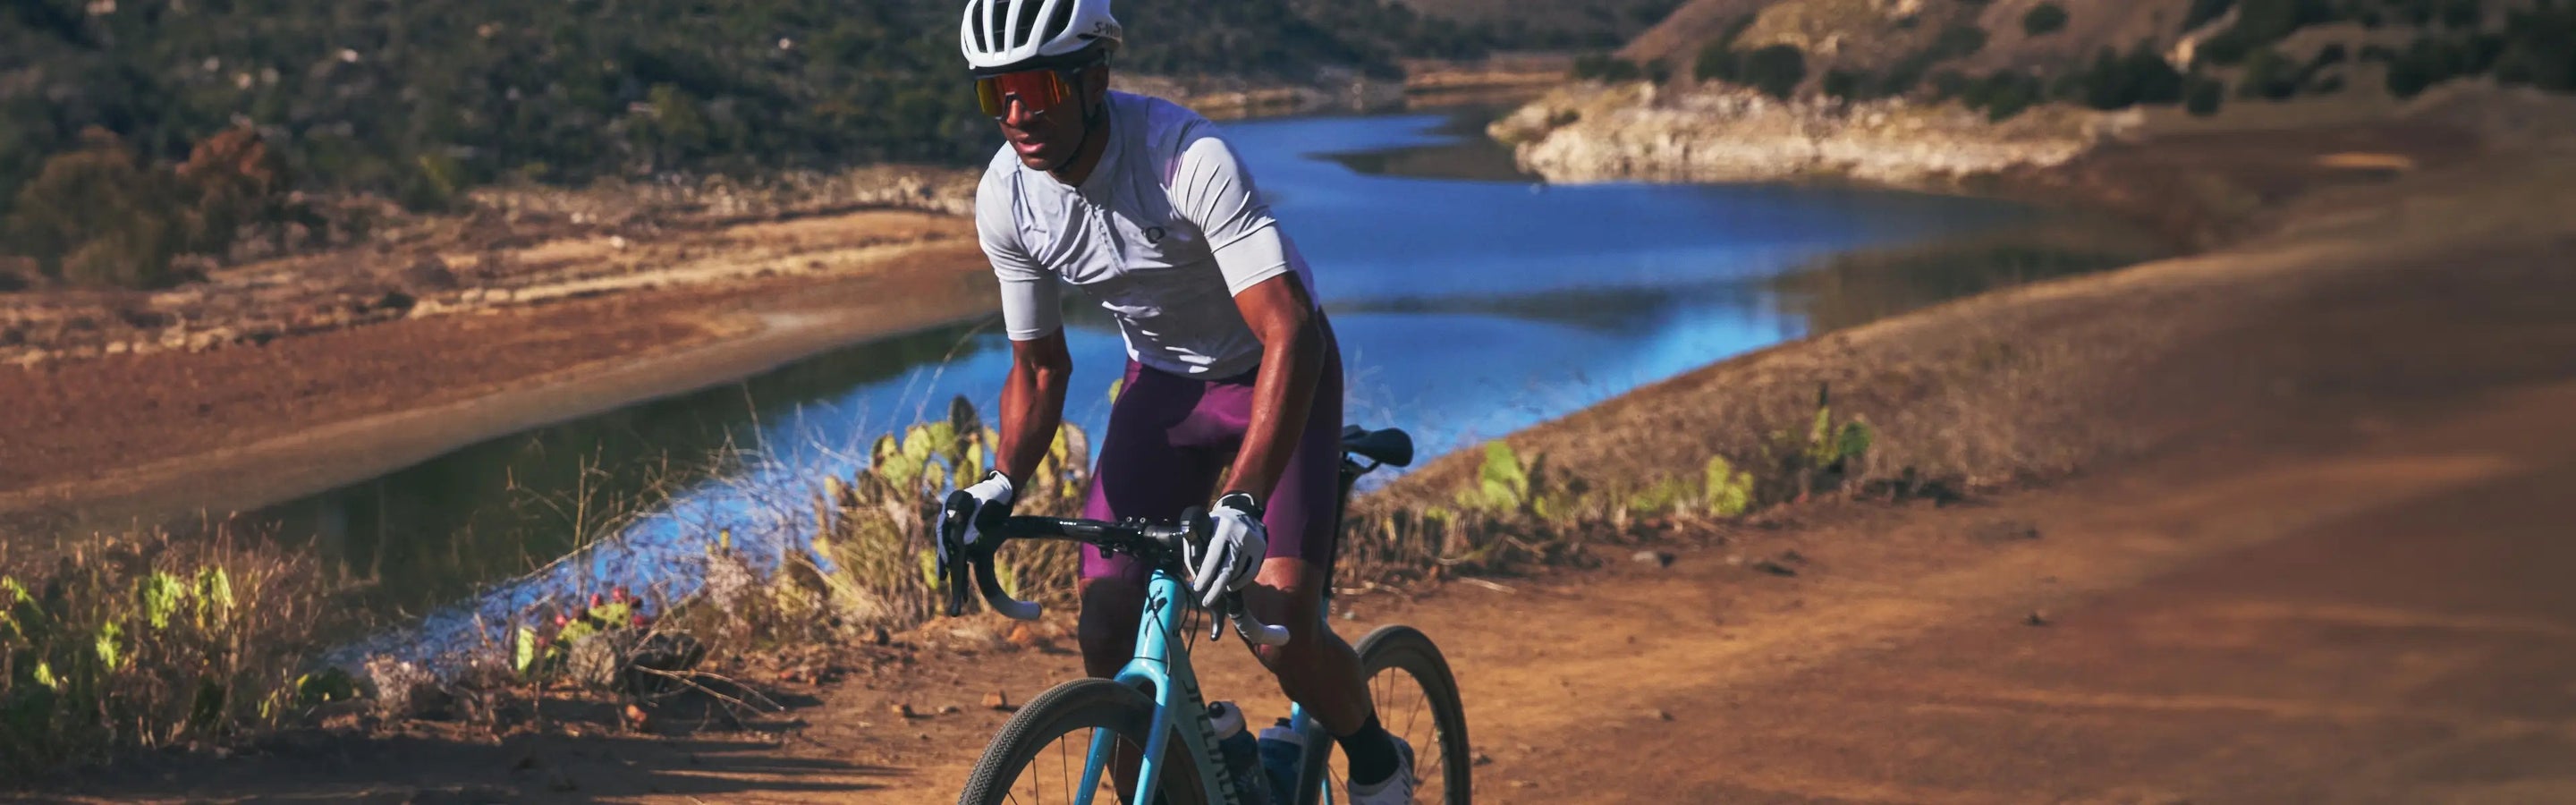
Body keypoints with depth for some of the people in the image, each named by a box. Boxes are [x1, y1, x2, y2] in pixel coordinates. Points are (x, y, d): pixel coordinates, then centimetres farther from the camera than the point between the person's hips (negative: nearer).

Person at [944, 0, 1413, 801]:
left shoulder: (1189, 157, -34)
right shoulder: (1005, 200, -16)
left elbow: (1289, 333, -41)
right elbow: (1039, 366, -1)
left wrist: (1243, 502, -51)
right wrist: (1002, 482, -19)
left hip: (1275, 373, -5)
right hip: (1162, 381, 5)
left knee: (1281, 634, -18)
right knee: (1108, 639, -9)